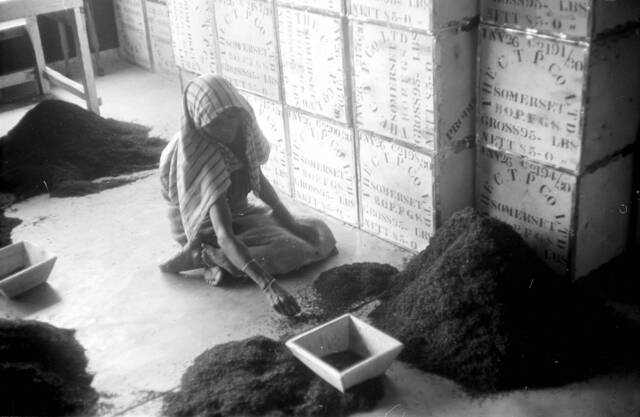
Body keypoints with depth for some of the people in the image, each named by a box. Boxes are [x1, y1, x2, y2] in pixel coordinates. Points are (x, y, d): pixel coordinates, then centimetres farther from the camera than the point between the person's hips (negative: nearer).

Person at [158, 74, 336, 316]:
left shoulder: (238, 132, -16)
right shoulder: (200, 159, -36)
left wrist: (292, 223, -6)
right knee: (290, 251, -23)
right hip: (207, 229, -8)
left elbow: (259, 181, 2)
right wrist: (268, 286, -54)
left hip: (239, 211, 8)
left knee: (319, 234, 7)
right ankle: (204, 255, -12)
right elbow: (224, 235, -45)